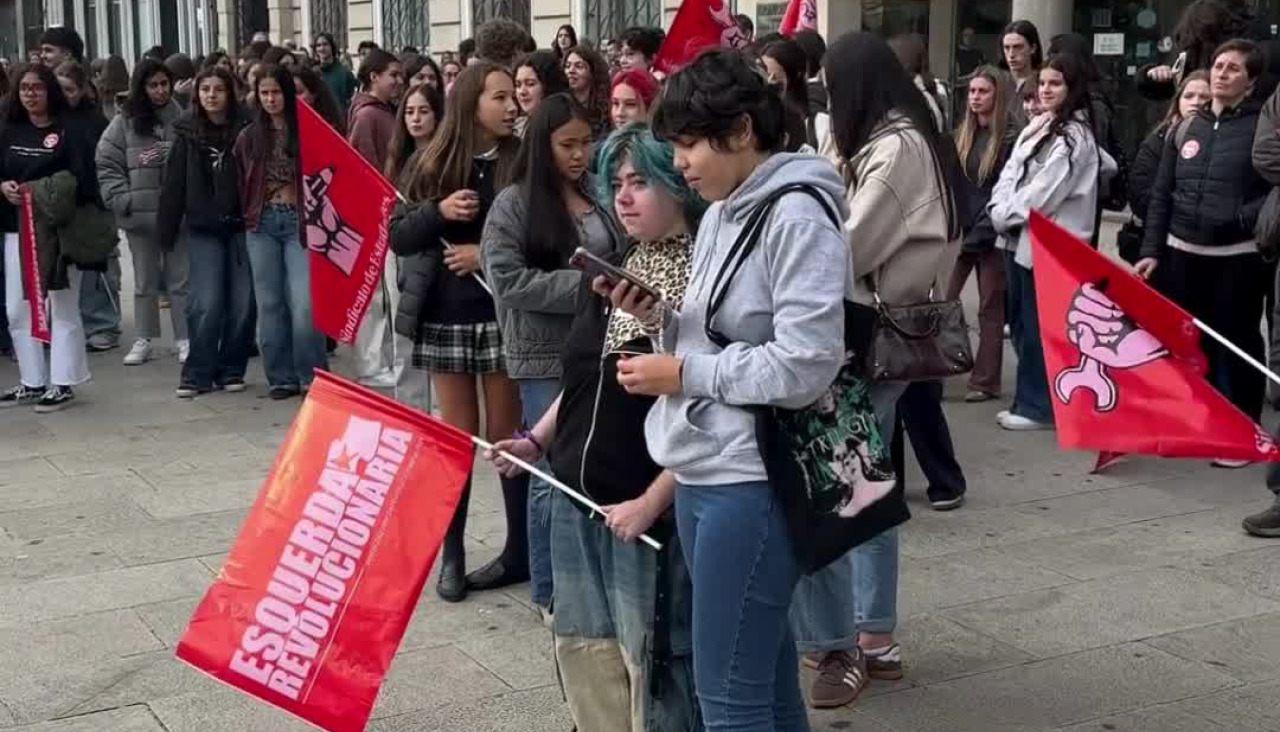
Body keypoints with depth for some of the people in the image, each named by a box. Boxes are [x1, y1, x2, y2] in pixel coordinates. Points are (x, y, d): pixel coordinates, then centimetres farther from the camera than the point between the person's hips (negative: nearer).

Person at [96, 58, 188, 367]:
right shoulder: (125, 123, 3)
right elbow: (106, 164, 3)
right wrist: (121, 198, -6)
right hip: (139, 213, 2)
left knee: (181, 279, 6)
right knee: (144, 281, 11)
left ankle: (184, 339, 14)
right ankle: (143, 340, 18)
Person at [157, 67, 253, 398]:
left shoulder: (245, 128, -2)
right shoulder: (187, 132, 2)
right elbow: (173, 183, 3)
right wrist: (167, 230, 3)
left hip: (241, 224, 0)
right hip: (203, 228, 0)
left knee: (243, 302, 2)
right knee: (207, 303, -5)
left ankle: (231, 370, 17)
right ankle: (197, 374, 7)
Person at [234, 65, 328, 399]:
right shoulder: (248, 137, 9)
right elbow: (241, 184, 13)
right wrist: (247, 218, 5)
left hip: (300, 221, -3)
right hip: (262, 224, 3)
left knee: (304, 304, -11)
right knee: (270, 304, 5)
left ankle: (312, 376, 3)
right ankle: (281, 377, 13)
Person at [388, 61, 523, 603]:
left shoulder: (522, 163, -4)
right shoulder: (431, 164, 3)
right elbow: (397, 238, 2)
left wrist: (488, 256, -14)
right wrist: (438, 211, -15)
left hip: (502, 315, -2)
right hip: (444, 316, 2)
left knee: (505, 435, 5)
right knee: (456, 437, 8)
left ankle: (520, 550, 16)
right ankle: (452, 554, 16)